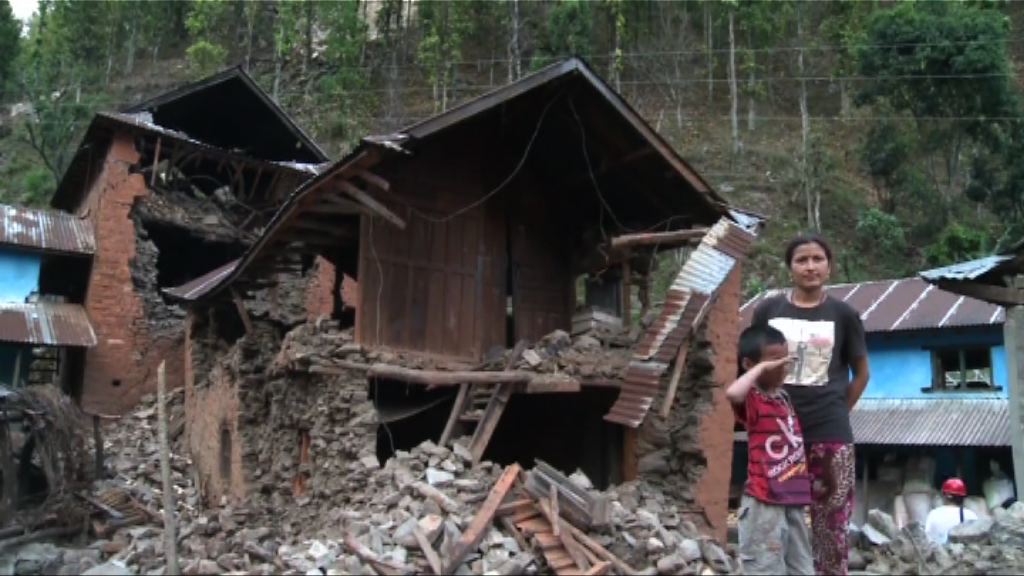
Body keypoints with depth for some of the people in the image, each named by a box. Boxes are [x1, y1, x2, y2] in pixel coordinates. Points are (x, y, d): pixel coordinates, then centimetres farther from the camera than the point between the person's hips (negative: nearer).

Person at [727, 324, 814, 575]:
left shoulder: (783, 396, 13)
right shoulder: (751, 400, -12)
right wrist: (760, 369, -25)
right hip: (764, 503, -8)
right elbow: (732, 393, -38)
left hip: (793, 501, 8)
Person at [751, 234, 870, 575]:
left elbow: (861, 372, 12)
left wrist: (836, 413, 6)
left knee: (830, 525, 5)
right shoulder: (768, 310, 3)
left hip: (830, 436, -1)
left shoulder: (843, 315, 2)